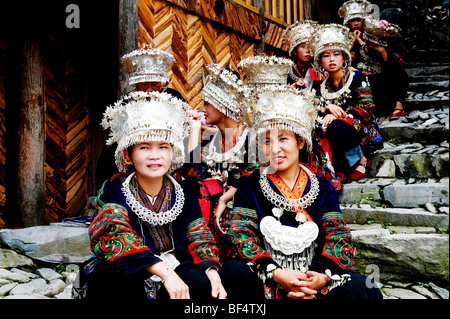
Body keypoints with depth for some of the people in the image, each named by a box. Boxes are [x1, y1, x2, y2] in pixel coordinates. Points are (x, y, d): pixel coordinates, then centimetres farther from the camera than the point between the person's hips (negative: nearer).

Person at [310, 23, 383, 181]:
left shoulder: (357, 78, 3)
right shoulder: (320, 85, 16)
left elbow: (366, 108, -8)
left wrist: (338, 116, -19)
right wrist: (328, 107, -15)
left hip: (363, 130, -4)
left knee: (334, 127, -36)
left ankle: (360, 159, -12)